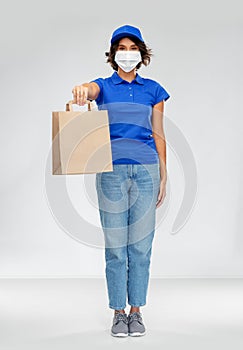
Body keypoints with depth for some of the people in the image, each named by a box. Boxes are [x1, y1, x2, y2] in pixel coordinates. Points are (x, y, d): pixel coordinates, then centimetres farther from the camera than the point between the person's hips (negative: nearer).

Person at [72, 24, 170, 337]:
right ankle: (118, 313, 11)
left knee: (140, 245, 3)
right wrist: (81, 91, -47)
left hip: (146, 169, 1)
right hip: (112, 170, -1)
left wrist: (163, 176, 6)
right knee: (115, 246, 1)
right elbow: (90, 90, -21)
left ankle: (136, 312, 14)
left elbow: (158, 135, 11)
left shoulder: (153, 90, 10)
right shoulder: (104, 86, 5)